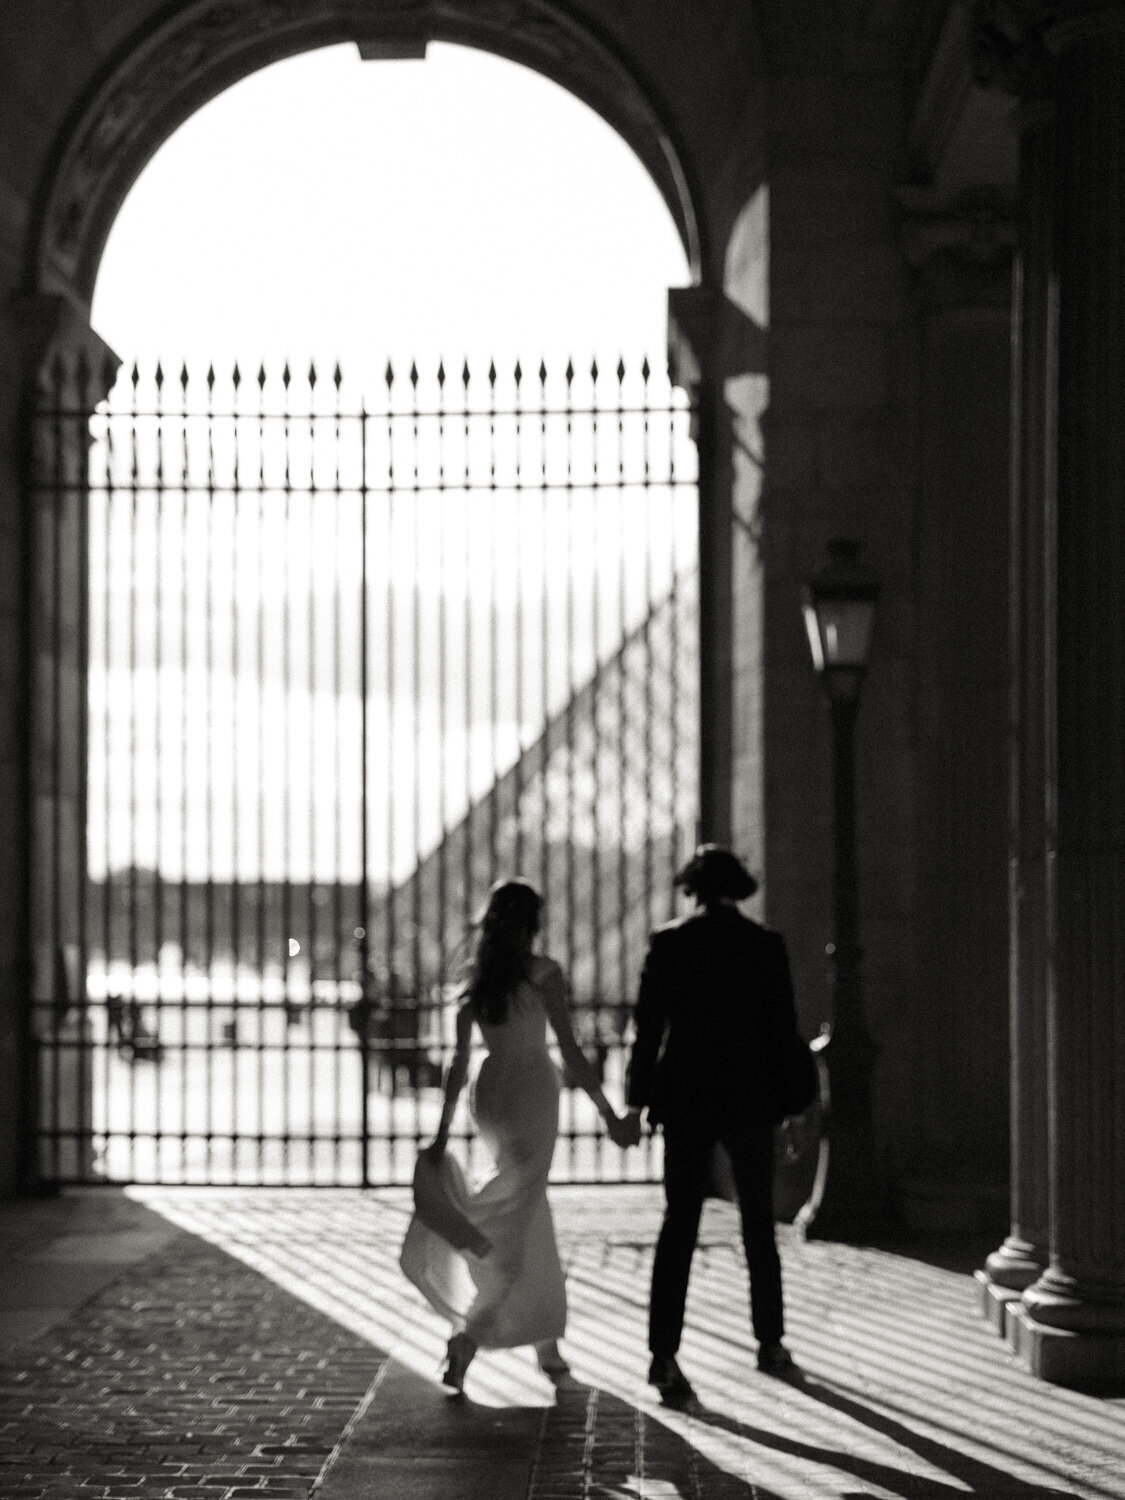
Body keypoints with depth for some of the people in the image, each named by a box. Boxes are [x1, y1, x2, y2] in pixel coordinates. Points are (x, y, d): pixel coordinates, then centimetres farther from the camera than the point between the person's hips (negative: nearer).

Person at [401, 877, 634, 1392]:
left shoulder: (475, 981, 3)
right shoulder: (543, 973, -11)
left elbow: (459, 1061, 2)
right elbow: (570, 1052, -12)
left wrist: (443, 1132, 4)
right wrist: (609, 1115, -6)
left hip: (489, 1096, 5)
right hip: (532, 1094, -5)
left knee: (534, 1218, 17)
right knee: (515, 1223, -3)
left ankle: (547, 1344, 21)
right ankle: (469, 1336, -17)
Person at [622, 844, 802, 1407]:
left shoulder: (668, 943, -3)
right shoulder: (766, 945, -2)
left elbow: (648, 1027, -4)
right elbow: (783, 1028, -1)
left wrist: (637, 1102, 3)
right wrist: (790, 1107, 6)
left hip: (685, 1101, 0)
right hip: (751, 1102, 0)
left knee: (678, 1224, -2)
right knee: (758, 1226, 16)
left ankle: (664, 1355, -15)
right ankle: (770, 1343, 23)